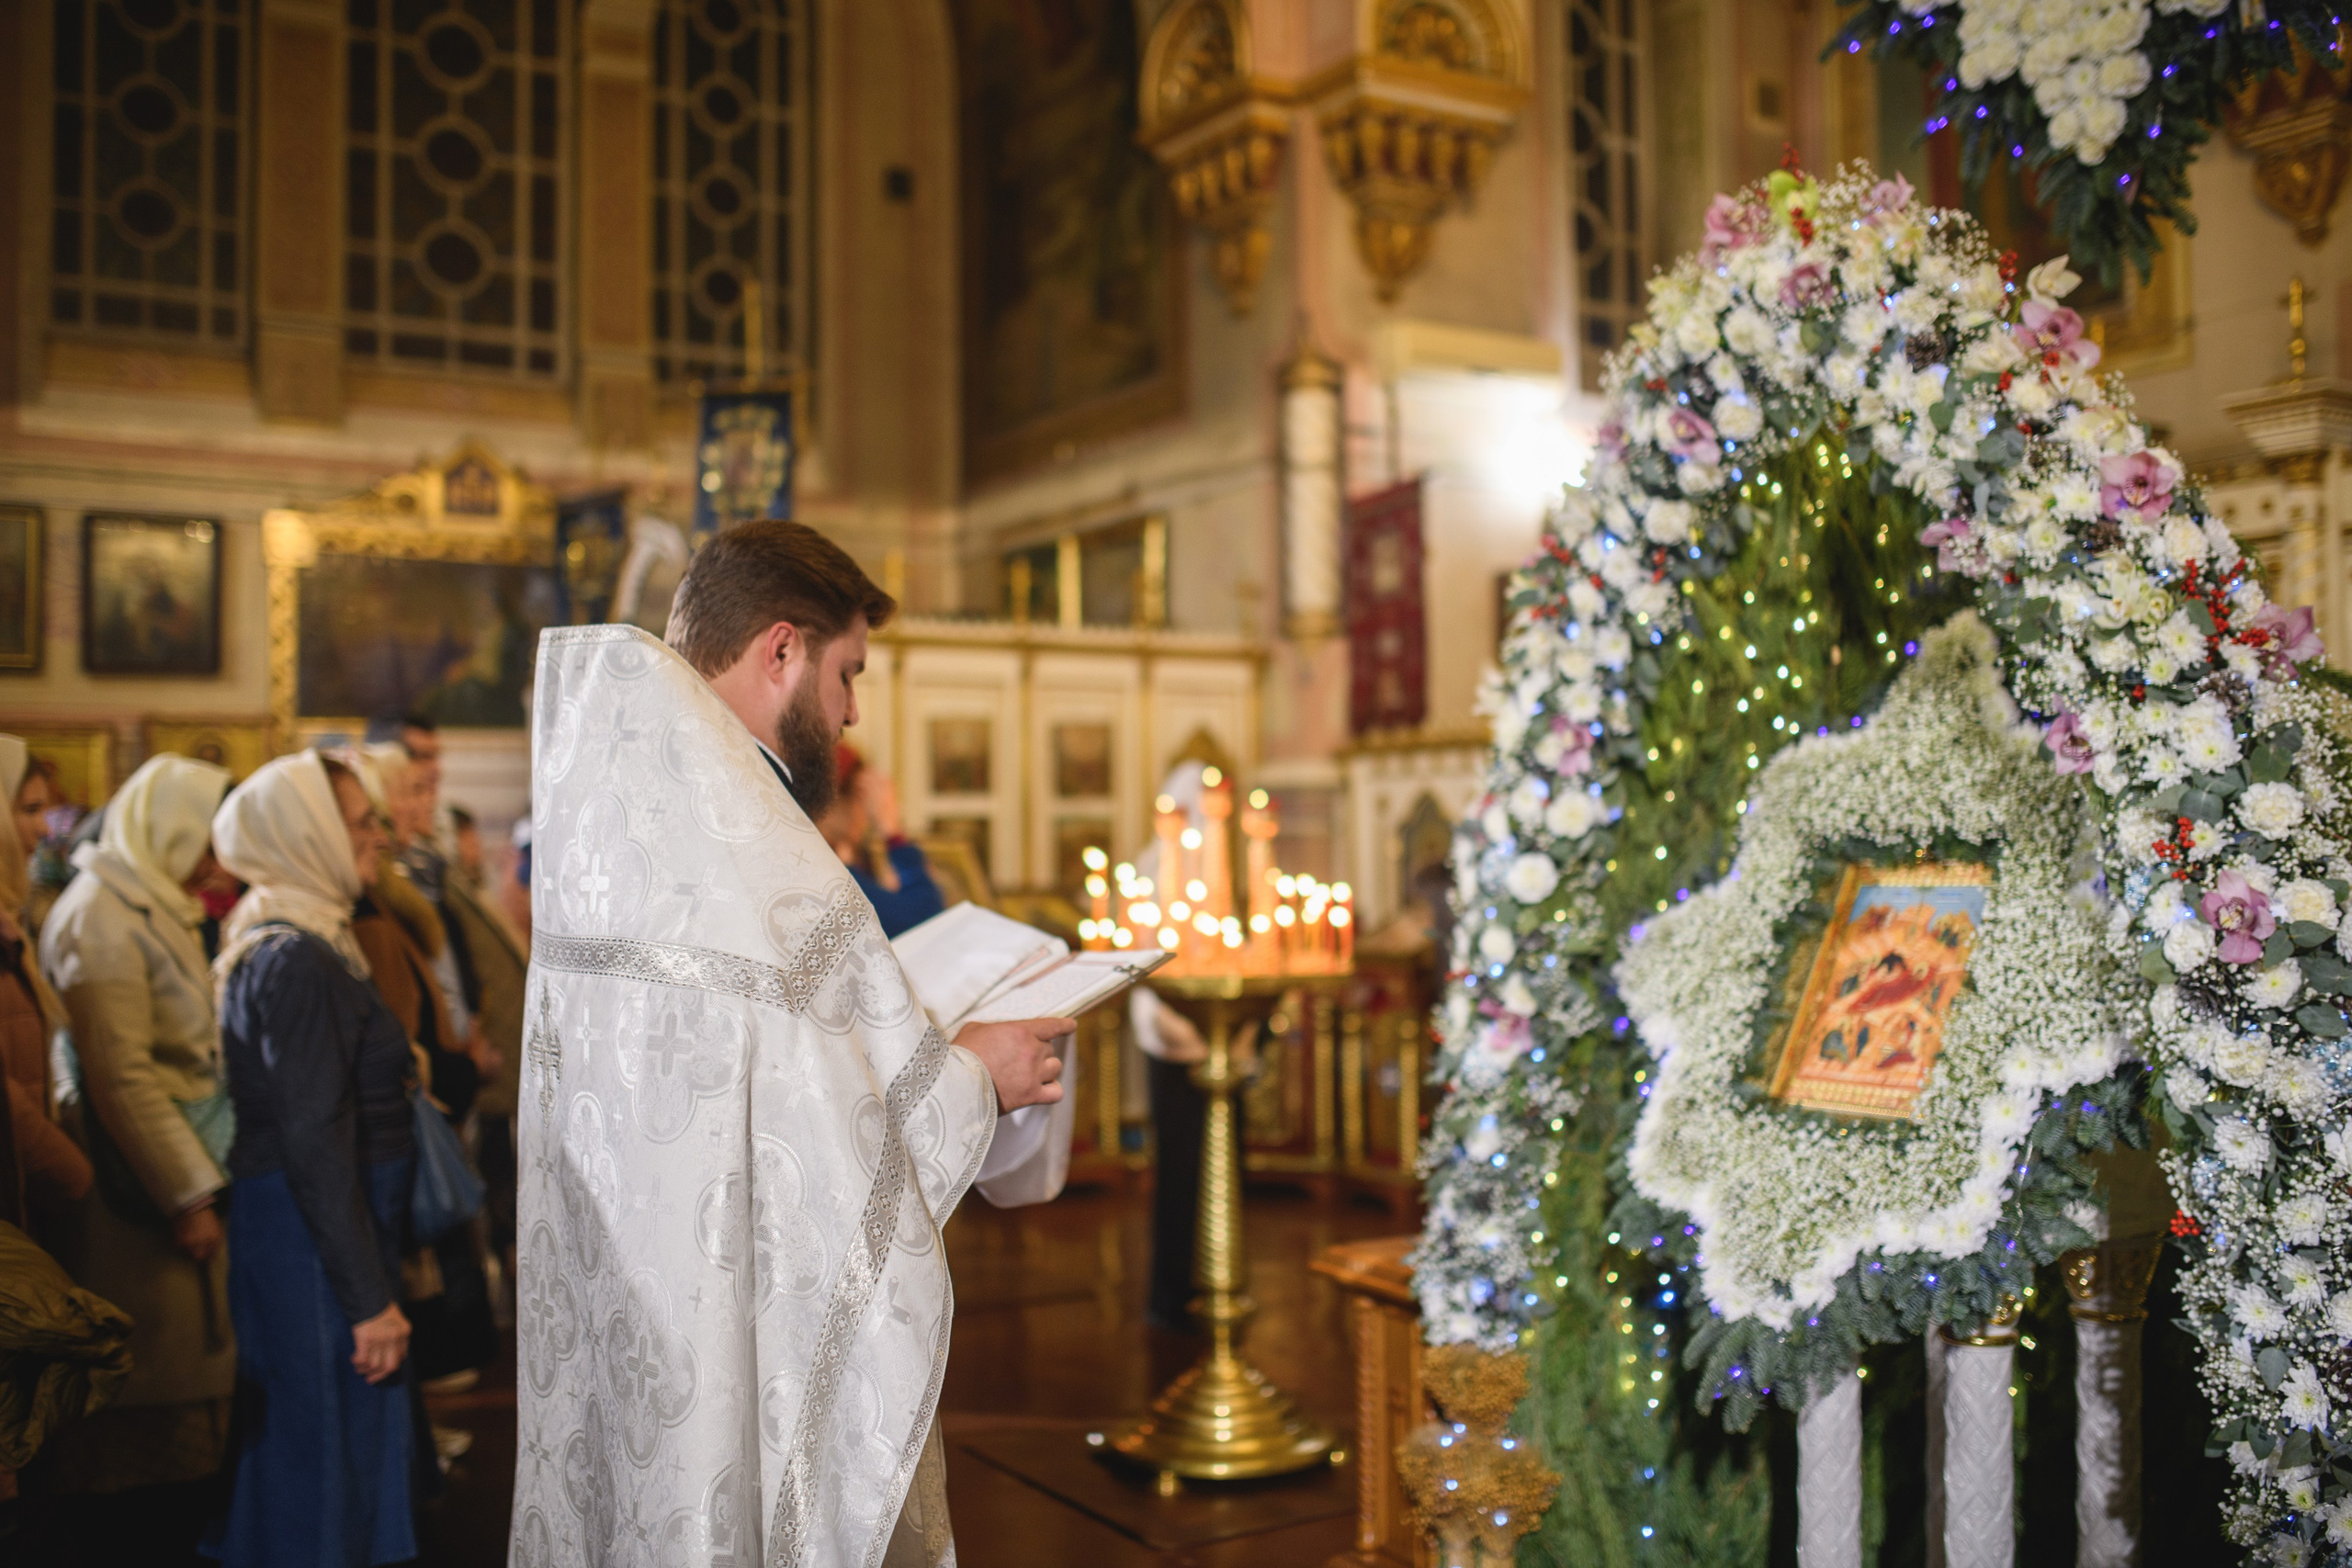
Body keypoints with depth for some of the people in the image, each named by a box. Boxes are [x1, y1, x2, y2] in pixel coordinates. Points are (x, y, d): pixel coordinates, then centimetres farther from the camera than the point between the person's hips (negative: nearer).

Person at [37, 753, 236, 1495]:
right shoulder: (102, 918, -14)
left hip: (174, 1186, 9)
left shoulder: (150, 908, 15)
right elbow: (123, 1078, -19)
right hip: (140, 1200, -9)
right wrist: (188, 1195, -17)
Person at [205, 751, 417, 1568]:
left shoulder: (284, 942, 12)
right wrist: (371, 1298, -19)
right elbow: (316, 1142, -22)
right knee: (327, 1453, 0)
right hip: (315, 1245, -10)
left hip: (299, 1231, 10)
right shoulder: (298, 958, -18)